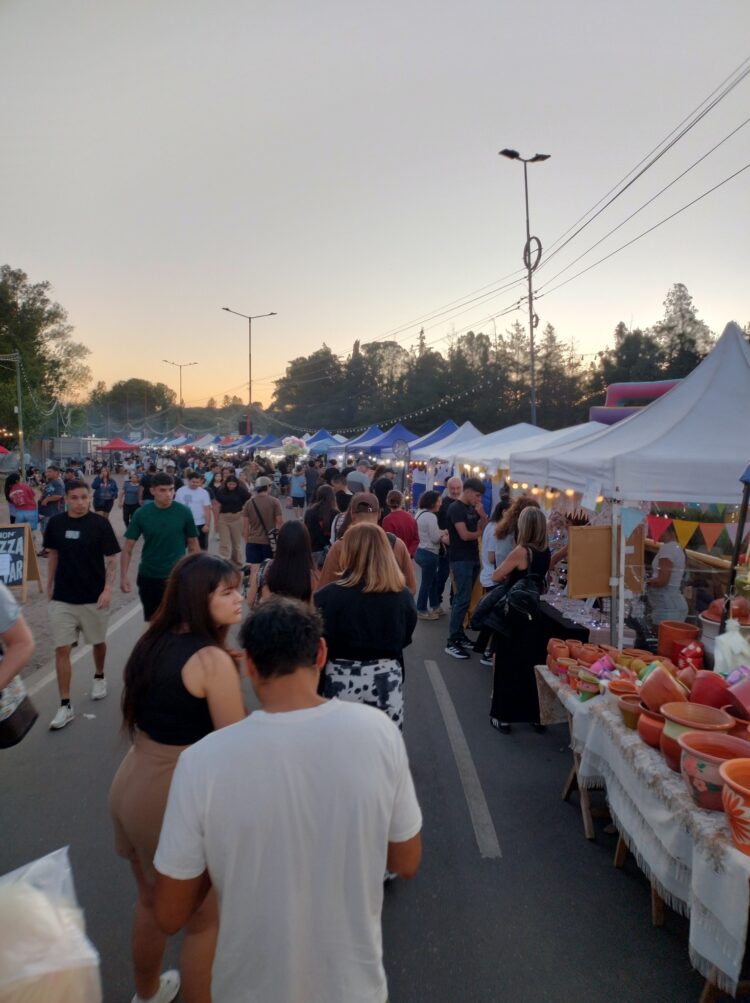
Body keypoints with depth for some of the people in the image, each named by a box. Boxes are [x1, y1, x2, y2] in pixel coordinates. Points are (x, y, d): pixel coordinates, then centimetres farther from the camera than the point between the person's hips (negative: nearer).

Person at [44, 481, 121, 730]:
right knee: (62, 649, -2)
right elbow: (53, 555, 11)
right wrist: (49, 586, 12)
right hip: (62, 598, 2)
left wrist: (107, 589, -17)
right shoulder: (55, 523, -2)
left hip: (94, 596, -2)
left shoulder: (100, 524, -11)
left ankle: (99, 678, 45)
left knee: (98, 642, 17)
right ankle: (65, 705, 4)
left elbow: (111, 559, -8)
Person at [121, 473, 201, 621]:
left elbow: (193, 544, 0)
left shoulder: (184, 512, -8)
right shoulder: (142, 514, -7)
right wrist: (123, 576, -10)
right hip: (148, 577, 2)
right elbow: (128, 546, -3)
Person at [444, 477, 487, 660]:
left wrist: (482, 516, -4)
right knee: (462, 600, -10)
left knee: (463, 599, 13)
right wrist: (480, 533, -1)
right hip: (461, 560, -8)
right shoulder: (455, 508, -13)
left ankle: (459, 634, 21)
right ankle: (451, 642, -7)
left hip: (473, 558, 8)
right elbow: (464, 535, -20)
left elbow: (482, 529, 14)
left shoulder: (472, 508, 12)